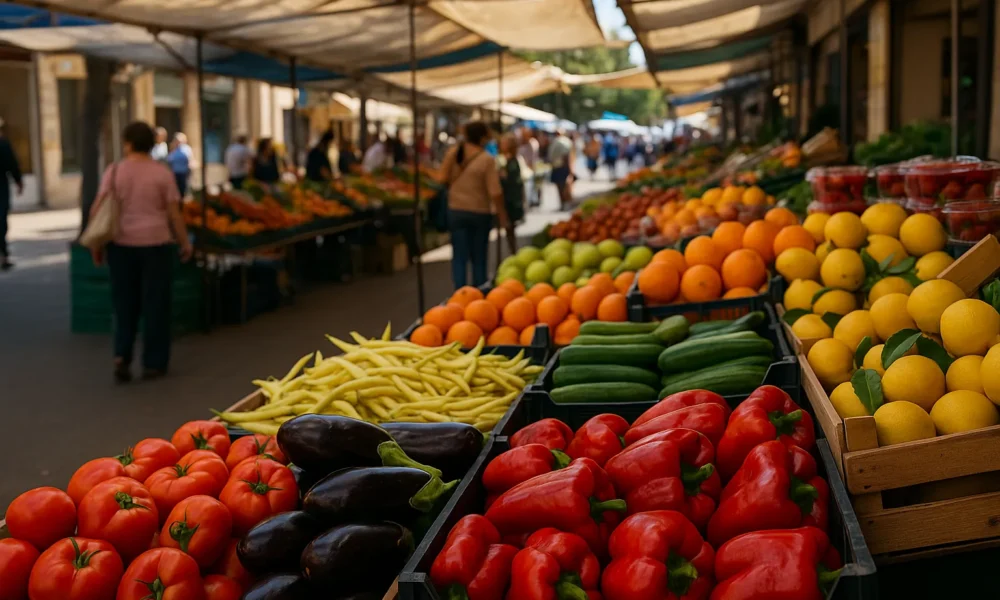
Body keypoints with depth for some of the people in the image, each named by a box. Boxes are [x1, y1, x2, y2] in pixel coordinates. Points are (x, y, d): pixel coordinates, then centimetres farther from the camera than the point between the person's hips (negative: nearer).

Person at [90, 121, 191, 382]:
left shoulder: (113, 171, 0)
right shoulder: (162, 173, -4)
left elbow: (97, 210, -2)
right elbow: (174, 213, -5)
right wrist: (184, 242, 6)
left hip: (121, 244, 2)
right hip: (155, 243, -2)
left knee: (124, 302, 15)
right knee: (154, 303, 8)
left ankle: (122, 355, 1)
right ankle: (153, 364, 12)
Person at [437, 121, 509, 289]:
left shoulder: (453, 153, -5)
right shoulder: (487, 160, -14)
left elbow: (443, 179, -1)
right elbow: (495, 192, -15)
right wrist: (503, 217, -5)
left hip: (456, 211, 2)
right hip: (480, 212, -2)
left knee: (459, 257, 5)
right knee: (479, 258, 11)